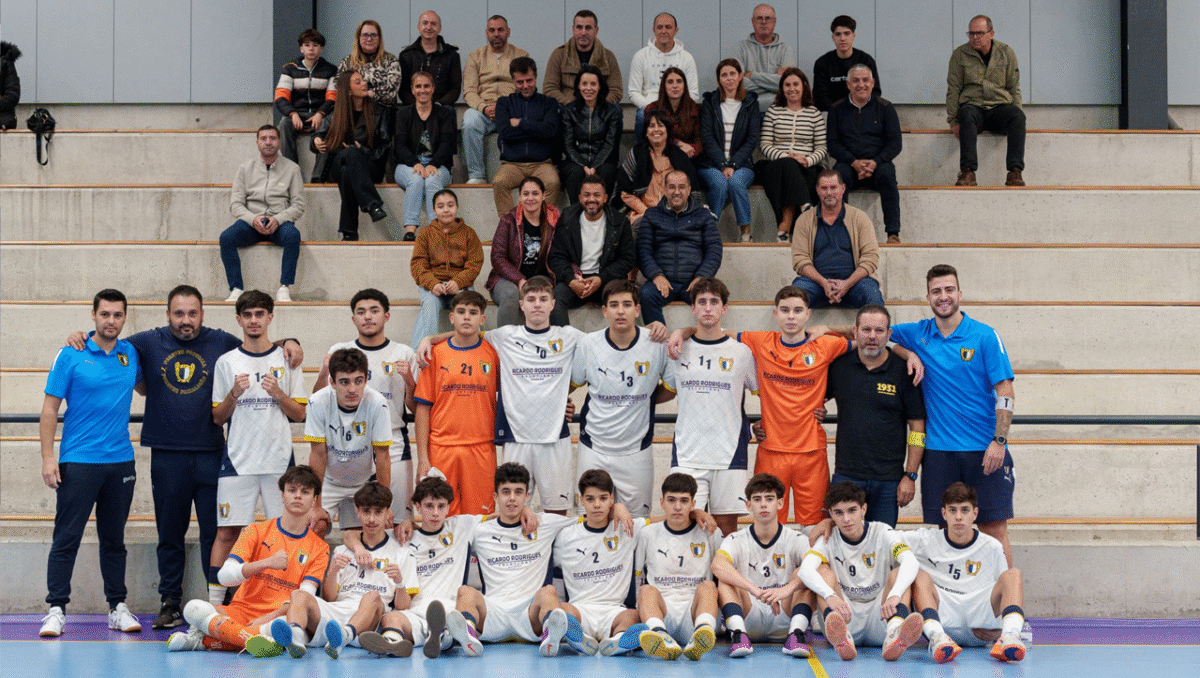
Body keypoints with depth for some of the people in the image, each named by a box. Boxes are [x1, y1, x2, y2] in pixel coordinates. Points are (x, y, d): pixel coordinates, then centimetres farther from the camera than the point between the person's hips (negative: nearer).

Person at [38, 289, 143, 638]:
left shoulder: (131, 354, 7)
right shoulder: (70, 356, -4)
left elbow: (145, 387, 28)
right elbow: (49, 410, -4)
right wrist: (48, 458, -10)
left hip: (120, 462, 4)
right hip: (78, 462, -4)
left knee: (114, 539, 11)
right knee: (66, 539, -4)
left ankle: (118, 606, 17)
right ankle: (56, 610, -1)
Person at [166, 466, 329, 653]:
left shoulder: (319, 548, 10)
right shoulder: (257, 531, 10)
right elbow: (225, 576, -4)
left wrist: (267, 619, -20)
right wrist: (267, 563, -19)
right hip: (241, 611, 1)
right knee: (194, 608, -26)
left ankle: (202, 639, -30)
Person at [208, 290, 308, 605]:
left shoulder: (286, 360, 8)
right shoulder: (226, 362, 8)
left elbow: (299, 414, 7)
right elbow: (217, 417, 8)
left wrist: (278, 394, -10)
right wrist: (234, 394, -10)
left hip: (279, 460, 0)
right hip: (237, 460, 0)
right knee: (226, 532, -3)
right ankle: (213, 603, 1)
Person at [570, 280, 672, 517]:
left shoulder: (657, 345, -7)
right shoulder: (588, 345, -4)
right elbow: (571, 383, 10)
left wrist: (643, 400, -1)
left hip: (637, 450, 0)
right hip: (594, 448, 1)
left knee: (638, 519, 6)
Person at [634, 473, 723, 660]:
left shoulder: (708, 534, 13)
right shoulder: (648, 534, 15)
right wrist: (640, 607, 9)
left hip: (694, 613, 0)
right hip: (660, 613, 0)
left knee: (707, 587, -30)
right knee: (647, 590, -31)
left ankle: (700, 638, -61)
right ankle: (663, 639, -63)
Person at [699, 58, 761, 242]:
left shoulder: (750, 104, 9)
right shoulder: (710, 103, 8)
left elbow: (752, 140, 2)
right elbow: (707, 138, -1)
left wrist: (733, 165, -12)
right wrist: (723, 166, -14)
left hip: (741, 164, 0)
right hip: (712, 163, 0)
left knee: (736, 182, -32)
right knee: (719, 183, -32)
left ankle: (746, 232, -26)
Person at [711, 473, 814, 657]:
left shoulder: (796, 540, 4)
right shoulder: (736, 540, 3)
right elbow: (717, 566, -21)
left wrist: (788, 589, -38)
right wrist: (755, 590, -37)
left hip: (784, 620, 0)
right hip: (748, 619, 0)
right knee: (725, 579, -20)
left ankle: (796, 634, -38)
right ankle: (739, 635, -41)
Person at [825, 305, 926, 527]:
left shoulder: (904, 371, -1)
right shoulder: (839, 365, 4)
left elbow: (917, 426, 0)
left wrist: (910, 476, -4)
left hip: (889, 480, -1)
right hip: (846, 475, 1)